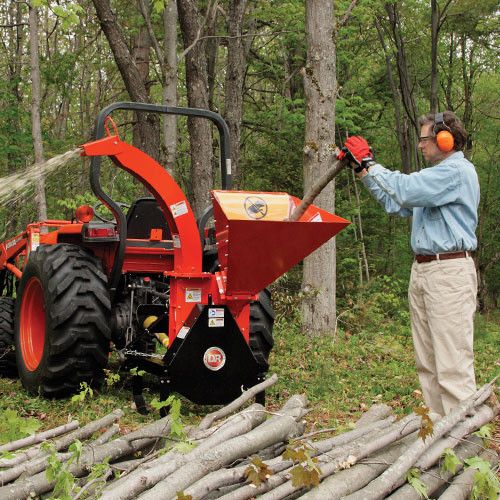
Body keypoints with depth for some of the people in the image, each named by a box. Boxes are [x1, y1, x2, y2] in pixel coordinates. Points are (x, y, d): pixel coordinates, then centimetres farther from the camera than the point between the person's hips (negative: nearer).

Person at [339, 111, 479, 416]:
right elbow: (396, 203, 24)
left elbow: (405, 190, -22)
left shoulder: (458, 171, -11)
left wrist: (369, 163, -9)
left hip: (450, 273, -10)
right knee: (428, 364, 11)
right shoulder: (438, 174, 23)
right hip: (423, 271, 10)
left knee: (453, 366, -11)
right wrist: (362, 170, 18)